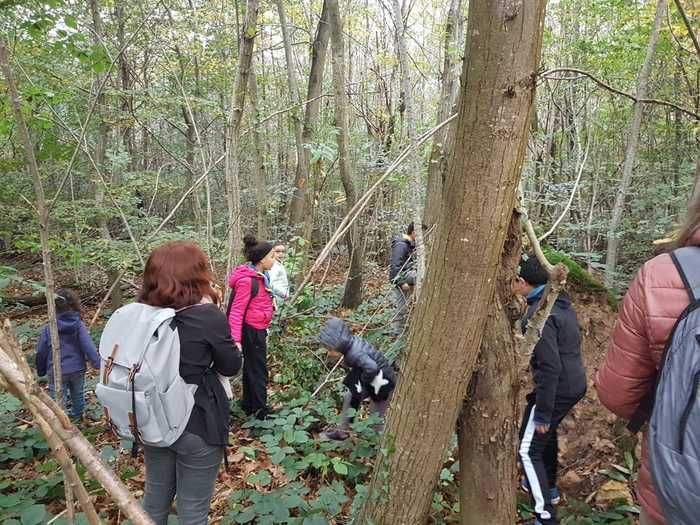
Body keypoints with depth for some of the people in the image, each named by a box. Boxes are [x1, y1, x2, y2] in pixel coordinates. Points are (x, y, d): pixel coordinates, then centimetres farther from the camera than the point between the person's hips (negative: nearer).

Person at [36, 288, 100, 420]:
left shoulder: (47, 329, -9)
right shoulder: (79, 326, -10)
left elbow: (41, 353, -1)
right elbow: (89, 346, -16)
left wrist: (41, 370, 14)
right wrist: (98, 363, -15)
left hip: (56, 372, -2)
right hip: (77, 369, 2)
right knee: (77, 394, 25)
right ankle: (78, 415, 45)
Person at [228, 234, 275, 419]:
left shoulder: (259, 276, 5)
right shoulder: (247, 280, -22)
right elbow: (236, 311, -23)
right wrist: (236, 340, -25)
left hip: (258, 329, 9)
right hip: (251, 331, -9)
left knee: (251, 368, 20)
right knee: (258, 370, 3)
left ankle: (249, 406, 35)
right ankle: (261, 410, 16)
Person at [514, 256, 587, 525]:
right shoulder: (561, 302, 4)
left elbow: (550, 368, -26)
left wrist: (542, 413, -19)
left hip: (557, 389, -9)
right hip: (576, 383, 9)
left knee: (529, 450, 1)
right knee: (547, 433, 29)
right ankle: (548, 486, 47)